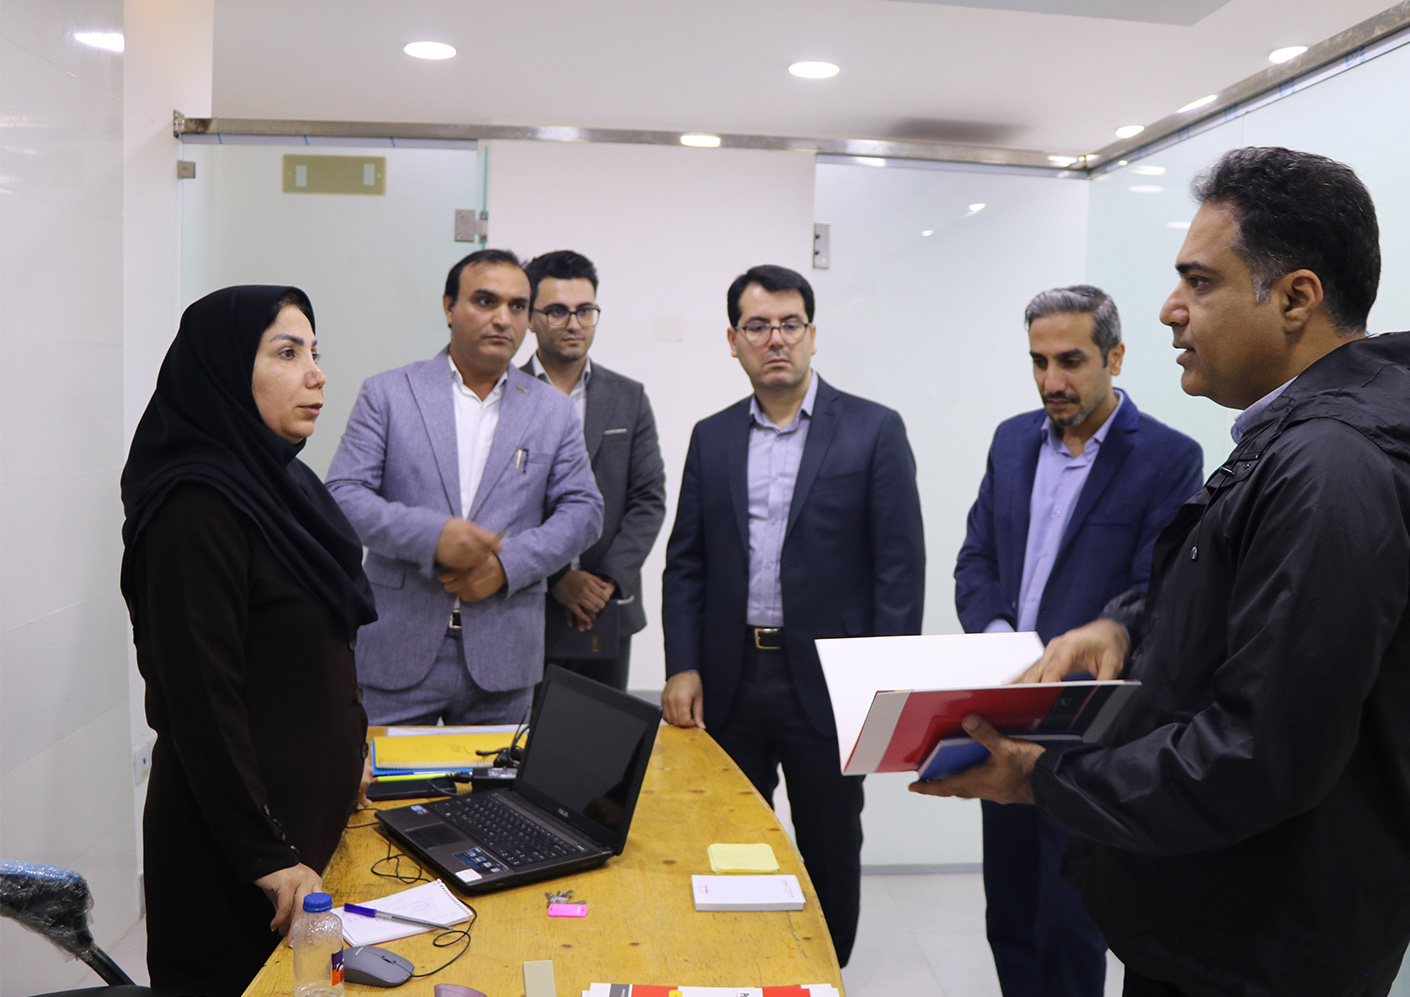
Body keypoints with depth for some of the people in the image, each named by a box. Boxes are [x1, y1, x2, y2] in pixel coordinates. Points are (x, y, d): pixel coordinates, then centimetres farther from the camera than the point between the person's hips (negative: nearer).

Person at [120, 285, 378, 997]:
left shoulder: (277, 481, 7)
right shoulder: (196, 505, -22)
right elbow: (201, 698, -23)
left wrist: (344, 742, 18)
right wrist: (268, 857, -20)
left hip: (311, 804, 9)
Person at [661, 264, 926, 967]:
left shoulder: (874, 430, -3)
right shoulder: (711, 438, 7)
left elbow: (901, 566, -6)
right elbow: (685, 564, 8)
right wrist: (682, 666, -1)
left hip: (825, 684, -3)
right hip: (730, 681, 3)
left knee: (831, 850, 12)